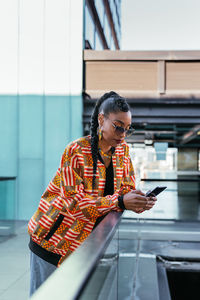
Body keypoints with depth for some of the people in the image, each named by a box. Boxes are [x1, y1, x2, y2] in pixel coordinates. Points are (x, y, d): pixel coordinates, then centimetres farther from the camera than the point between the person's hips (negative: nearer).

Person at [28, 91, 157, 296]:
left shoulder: (122, 150, 1)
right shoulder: (76, 151, -19)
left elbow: (126, 188, 3)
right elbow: (74, 201, -24)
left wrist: (139, 200, -21)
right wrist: (120, 202, -34)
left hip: (87, 240, 5)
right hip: (53, 239, -5)